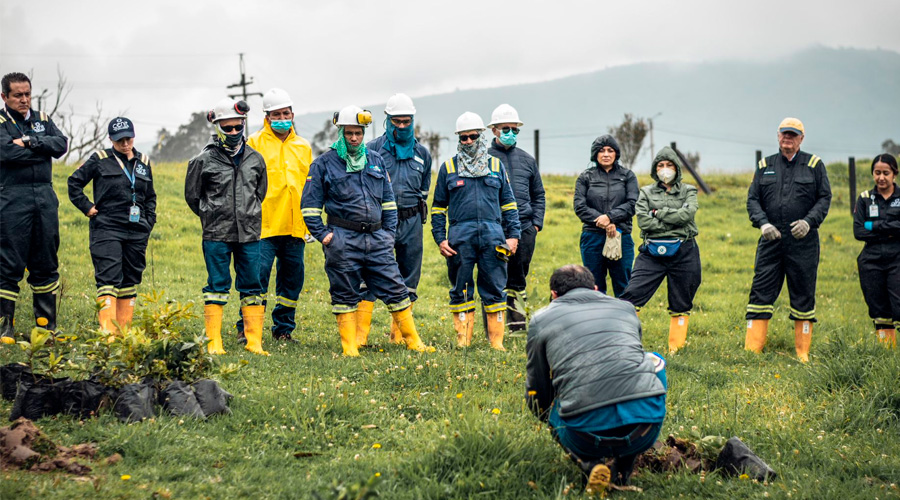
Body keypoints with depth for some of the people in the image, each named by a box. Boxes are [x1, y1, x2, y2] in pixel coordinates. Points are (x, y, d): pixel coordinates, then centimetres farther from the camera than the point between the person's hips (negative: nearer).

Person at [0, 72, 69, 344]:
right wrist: (43, 149, -6)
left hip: (45, 196, 5)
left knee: (46, 263, 9)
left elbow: (62, 144, 1)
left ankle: (46, 323, 17)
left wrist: (30, 142, -11)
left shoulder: (42, 120, 16)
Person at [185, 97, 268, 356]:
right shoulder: (204, 160, -3)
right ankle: (214, 343, 5)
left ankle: (254, 342, 11)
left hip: (249, 234, 3)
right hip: (216, 236, -3)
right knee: (217, 285, 1)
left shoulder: (255, 159, 7)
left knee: (252, 286, 5)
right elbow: (192, 196, 7)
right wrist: (212, 218, 10)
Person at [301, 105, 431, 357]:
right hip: (342, 239, -3)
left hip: (376, 239, 3)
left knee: (395, 288, 2)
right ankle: (349, 347, 9)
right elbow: (310, 204, 1)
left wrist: (389, 232, 12)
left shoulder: (375, 160, 15)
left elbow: (388, 200, 21)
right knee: (345, 295, 2)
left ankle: (413, 341, 9)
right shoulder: (324, 164, 1)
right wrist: (322, 234, -6)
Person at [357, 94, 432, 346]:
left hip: (411, 221, 4)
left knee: (409, 279, 7)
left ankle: (399, 333, 17)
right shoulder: (372, 150, 1)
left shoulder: (422, 154, 13)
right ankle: (360, 333, -12)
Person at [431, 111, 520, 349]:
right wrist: (440, 239, 2)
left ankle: (496, 341, 6)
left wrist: (513, 235, 7)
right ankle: (463, 341, 9)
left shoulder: (496, 166, 13)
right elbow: (438, 207, 12)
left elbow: (508, 203, 16)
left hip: (492, 235, 1)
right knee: (461, 290, 3)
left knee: (494, 289, 1)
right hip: (460, 236, 0)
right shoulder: (448, 168, 10)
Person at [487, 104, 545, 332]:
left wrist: (536, 223, 9)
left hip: (525, 229, 4)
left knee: (518, 280, 10)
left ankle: (518, 326, 18)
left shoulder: (528, 160, 15)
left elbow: (538, 195, 20)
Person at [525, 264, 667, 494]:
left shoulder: (541, 319, 17)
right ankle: (623, 467, 24)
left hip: (588, 437, -1)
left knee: (550, 411, 36)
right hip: (646, 431, 1)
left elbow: (537, 396, 25)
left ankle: (589, 463, 5)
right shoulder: (626, 308, 24)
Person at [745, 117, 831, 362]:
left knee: (803, 295, 3)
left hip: (803, 242, -1)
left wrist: (809, 221, -14)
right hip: (771, 241, 1)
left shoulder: (814, 165, 5)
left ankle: (802, 353, 12)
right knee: (761, 293, -3)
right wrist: (763, 223, -9)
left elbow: (824, 198, 2)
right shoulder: (765, 166, 11)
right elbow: (752, 199, 9)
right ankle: (752, 349, -1)